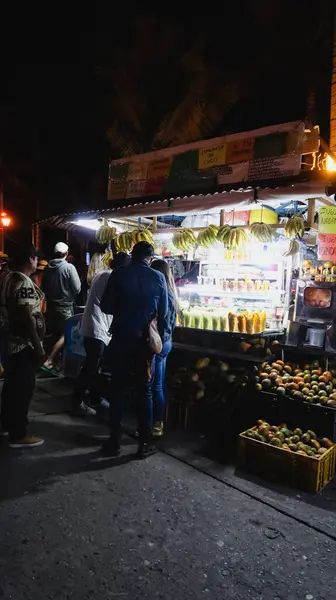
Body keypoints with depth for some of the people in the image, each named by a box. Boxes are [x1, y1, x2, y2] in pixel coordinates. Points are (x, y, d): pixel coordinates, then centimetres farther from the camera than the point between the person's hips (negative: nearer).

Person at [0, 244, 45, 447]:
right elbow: (27, 317, -24)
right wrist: (38, 347, -22)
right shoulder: (24, 282, -20)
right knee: (24, 387, -1)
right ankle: (18, 435, 8)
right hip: (24, 343, -10)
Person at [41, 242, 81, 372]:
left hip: (50, 306, 6)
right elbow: (77, 288, -14)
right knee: (65, 335, 0)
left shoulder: (47, 268, 2)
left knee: (56, 335, 16)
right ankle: (48, 361, -11)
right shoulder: (69, 267, -14)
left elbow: (43, 288, 12)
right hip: (65, 306, -6)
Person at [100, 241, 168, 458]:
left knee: (117, 389, 10)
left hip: (121, 338, 0)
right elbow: (164, 312, 0)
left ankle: (115, 441, 17)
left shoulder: (118, 274, -5)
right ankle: (145, 443, 15)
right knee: (145, 391, 9)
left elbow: (106, 306, -3)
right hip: (146, 340, 0)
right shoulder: (159, 278, -3)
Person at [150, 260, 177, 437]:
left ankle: (156, 426, 10)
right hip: (166, 341, 10)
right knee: (159, 385, 15)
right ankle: (158, 423, 25)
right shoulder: (171, 293, 10)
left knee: (155, 386, 0)